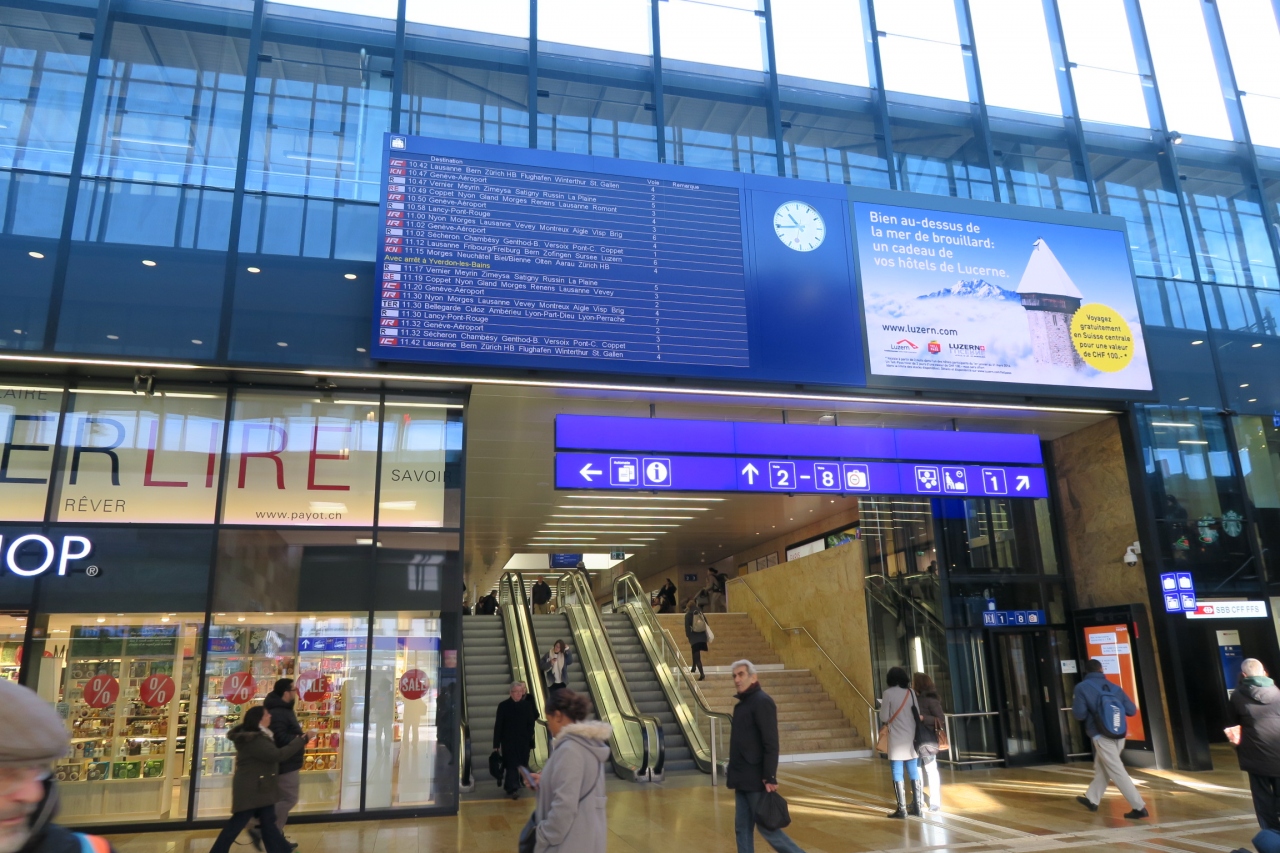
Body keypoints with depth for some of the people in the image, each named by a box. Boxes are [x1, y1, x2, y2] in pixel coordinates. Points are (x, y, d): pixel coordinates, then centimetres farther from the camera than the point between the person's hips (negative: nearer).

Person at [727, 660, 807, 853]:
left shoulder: (762, 702, -14)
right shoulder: (742, 704, 13)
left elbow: (771, 743, -20)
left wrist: (770, 777, -23)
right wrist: (733, 771, 16)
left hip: (756, 779, -9)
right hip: (742, 779, 9)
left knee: (766, 827, -1)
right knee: (742, 828, 10)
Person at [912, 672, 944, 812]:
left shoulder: (930, 699, -9)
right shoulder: (915, 698, 11)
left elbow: (942, 720, -13)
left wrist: (922, 718, -20)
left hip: (927, 740, -7)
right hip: (916, 739, 7)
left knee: (930, 769, -2)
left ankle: (935, 801, 5)